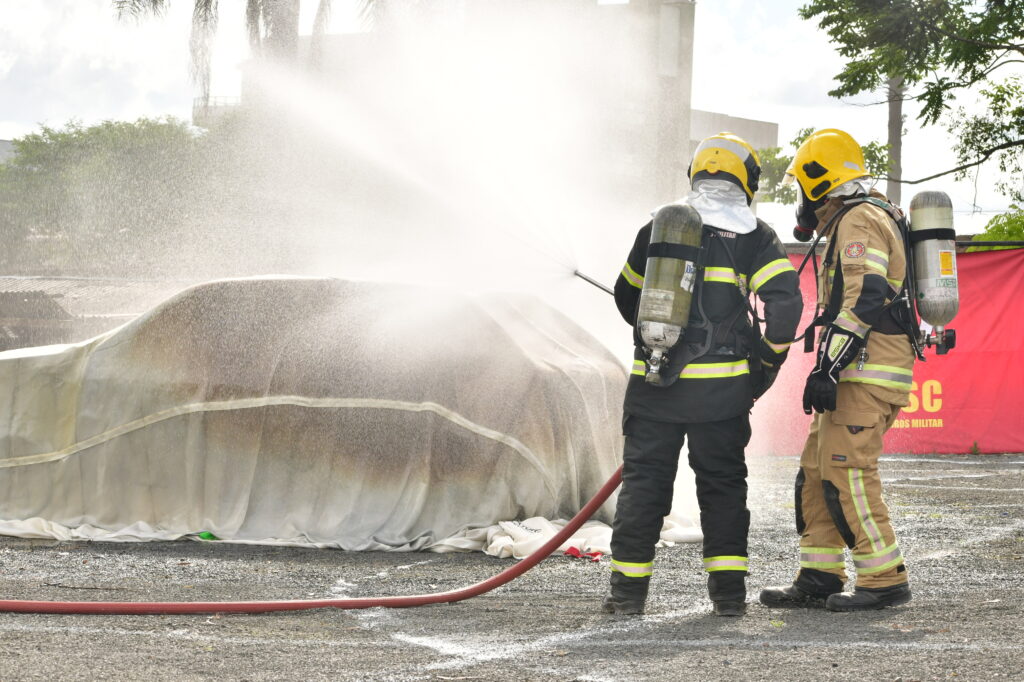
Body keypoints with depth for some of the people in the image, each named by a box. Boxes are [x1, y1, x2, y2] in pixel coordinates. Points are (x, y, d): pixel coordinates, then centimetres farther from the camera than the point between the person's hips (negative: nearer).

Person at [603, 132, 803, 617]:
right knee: (722, 483, 10)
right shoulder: (755, 237, 1)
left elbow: (627, 296, 16)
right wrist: (767, 364, 2)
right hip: (722, 386, -1)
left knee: (643, 480, 6)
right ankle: (729, 590, 9)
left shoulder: (659, 228, 7)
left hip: (655, 380, 1)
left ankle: (628, 589, 4)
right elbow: (785, 301, -10)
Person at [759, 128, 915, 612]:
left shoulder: (859, 220, -10)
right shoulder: (859, 221, 24)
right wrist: (830, 371, 27)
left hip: (867, 372, -10)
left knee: (845, 472, -12)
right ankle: (819, 579, 10)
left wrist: (827, 370, -24)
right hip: (864, 374, 10)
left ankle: (885, 581, -9)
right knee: (817, 470, 9)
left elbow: (863, 299, -21)